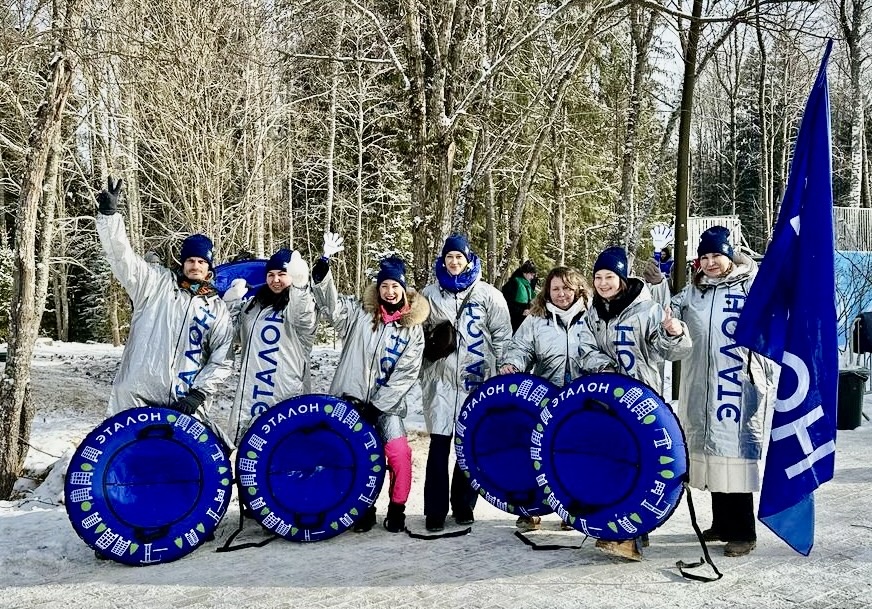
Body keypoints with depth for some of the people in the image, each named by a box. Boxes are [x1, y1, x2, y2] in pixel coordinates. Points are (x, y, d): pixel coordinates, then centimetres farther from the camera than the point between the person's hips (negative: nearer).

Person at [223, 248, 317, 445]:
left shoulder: (300, 304, -1)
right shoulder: (253, 304, 19)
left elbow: (306, 321, -25)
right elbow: (235, 335, 25)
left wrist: (299, 284, -41)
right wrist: (232, 302, 10)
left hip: (287, 393, -6)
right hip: (250, 393, 6)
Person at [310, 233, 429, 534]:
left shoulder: (413, 327, 2)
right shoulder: (360, 313, 6)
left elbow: (406, 374, -4)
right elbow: (328, 300, -5)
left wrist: (376, 406, -11)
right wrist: (325, 261, -20)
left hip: (386, 404, -1)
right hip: (351, 399, 1)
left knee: (400, 454, -15)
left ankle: (397, 509, 6)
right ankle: (364, 509, 20)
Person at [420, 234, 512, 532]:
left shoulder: (487, 294, 3)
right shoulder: (430, 293, 8)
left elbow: (502, 335, 6)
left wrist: (492, 367, 1)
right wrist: (428, 358, 7)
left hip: (476, 381, 0)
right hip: (441, 379, 1)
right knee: (439, 443, -3)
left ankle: (464, 505, 18)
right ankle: (435, 510, 5)